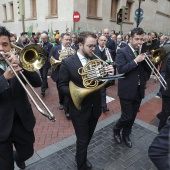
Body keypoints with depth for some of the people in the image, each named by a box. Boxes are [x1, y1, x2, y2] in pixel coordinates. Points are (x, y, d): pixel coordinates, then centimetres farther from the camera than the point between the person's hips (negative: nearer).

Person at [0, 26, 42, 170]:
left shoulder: (17, 63, -2)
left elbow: (38, 83, -11)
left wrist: (20, 65, -24)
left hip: (23, 121, 3)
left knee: (27, 153, 23)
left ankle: (17, 158, 57)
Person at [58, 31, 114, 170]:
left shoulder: (96, 60, 1)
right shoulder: (67, 63, -12)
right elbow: (62, 86, -11)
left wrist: (109, 74, -19)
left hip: (95, 108, 5)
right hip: (79, 110, -5)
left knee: (88, 138, 25)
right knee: (82, 140, 9)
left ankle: (80, 157, 53)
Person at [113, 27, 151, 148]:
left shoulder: (143, 52, 8)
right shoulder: (122, 52, -10)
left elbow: (148, 70, 8)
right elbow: (121, 70, -21)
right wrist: (136, 61, -23)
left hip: (139, 90, 6)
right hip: (127, 90, -5)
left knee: (133, 116, 16)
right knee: (127, 116, 2)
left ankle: (126, 135, 38)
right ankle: (116, 130, 32)